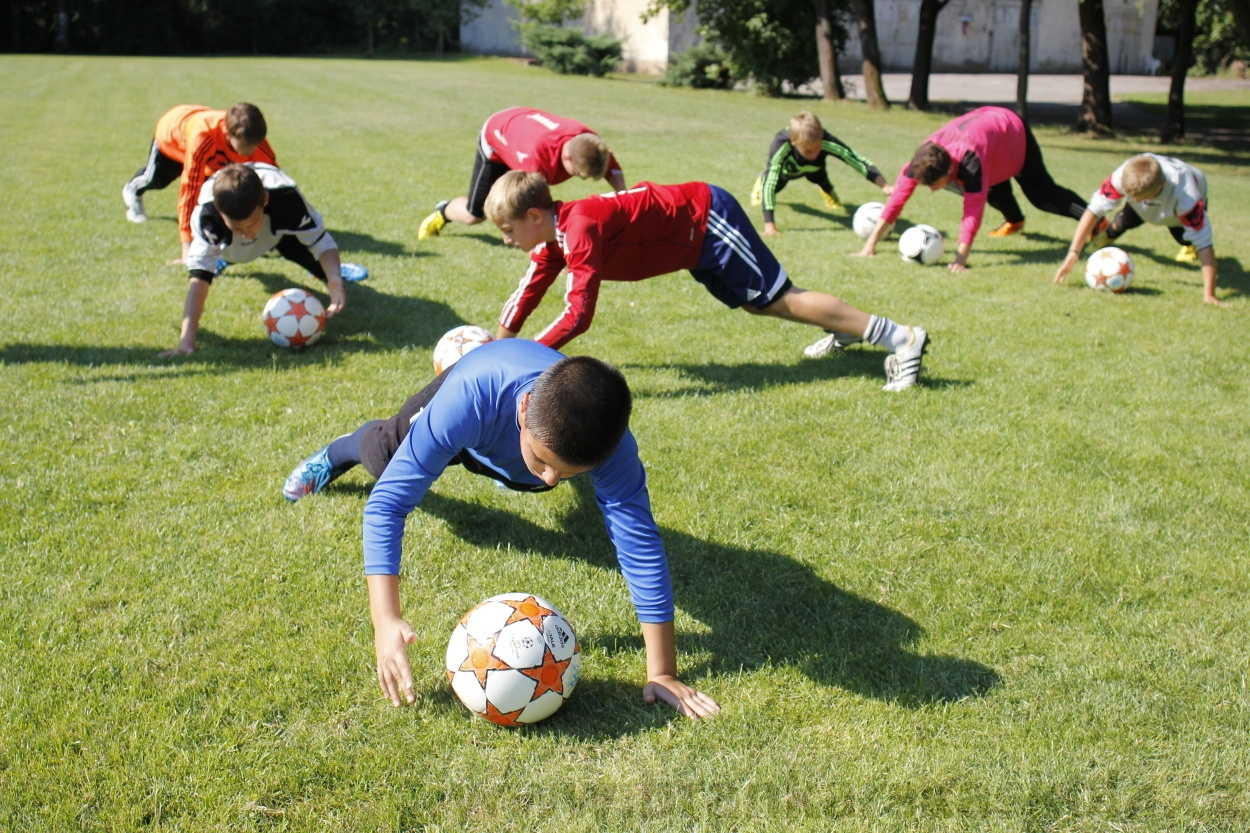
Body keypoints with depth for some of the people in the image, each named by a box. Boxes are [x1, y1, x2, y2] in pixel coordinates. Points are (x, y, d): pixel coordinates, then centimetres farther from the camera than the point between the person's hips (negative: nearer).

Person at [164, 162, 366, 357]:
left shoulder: (286, 197, -47)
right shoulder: (206, 214, -47)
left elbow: (321, 241, -36)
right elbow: (199, 274, -49)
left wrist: (335, 280, -57)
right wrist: (186, 342, -58)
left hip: (279, 226, -1)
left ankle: (329, 270, 24)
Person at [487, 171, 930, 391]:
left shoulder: (579, 229, -29)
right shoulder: (553, 234, 0)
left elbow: (578, 315, -34)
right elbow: (530, 290, 12)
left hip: (707, 220, -9)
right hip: (696, 240, 9)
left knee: (779, 299, -6)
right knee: (757, 302, 21)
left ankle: (903, 340, -4)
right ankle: (842, 330, 38)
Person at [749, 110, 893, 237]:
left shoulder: (827, 143, -48)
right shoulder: (780, 145, -53)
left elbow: (860, 162, -47)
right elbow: (770, 184, -51)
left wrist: (886, 187, -61)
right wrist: (769, 225, -57)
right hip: (788, 168, 0)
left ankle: (828, 191, 46)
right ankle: (761, 181, 58)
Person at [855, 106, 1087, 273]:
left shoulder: (970, 161, -49)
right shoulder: (924, 157, -34)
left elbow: (973, 210, -53)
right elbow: (898, 197, -33)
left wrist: (961, 259, -59)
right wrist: (870, 244, -37)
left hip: (1014, 132, -6)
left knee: (1043, 194, -1)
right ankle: (1015, 221, 54)